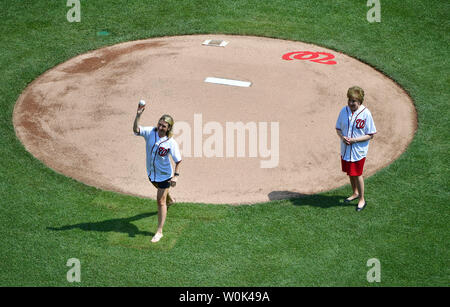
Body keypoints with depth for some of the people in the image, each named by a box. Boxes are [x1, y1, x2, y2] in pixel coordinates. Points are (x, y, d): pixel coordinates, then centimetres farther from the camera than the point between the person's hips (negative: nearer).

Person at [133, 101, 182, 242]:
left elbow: (178, 160, -14)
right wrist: (138, 116, -46)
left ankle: (159, 231, 3)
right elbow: (136, 130, -31)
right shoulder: (150, 132, -16)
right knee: (160, 188, 33)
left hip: (164, 174, -5)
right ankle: (169, 200, 70)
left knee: (160, 201, -5)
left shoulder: (171, 143, -23)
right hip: (151, 172, 5)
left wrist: (175, 176, -22)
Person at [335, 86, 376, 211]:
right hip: (345, 149, 5)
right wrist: (342, 137, -13)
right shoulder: (344, 110, -2)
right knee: (350, 173, 19)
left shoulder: (366, 113, -16)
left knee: (357, 174, 2)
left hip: (358, 150, -5)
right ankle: (355, 193, 41)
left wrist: (354, 140, -22)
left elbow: (370, 135, -12)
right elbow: (338, 128, 9)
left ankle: (362, 199, 20)